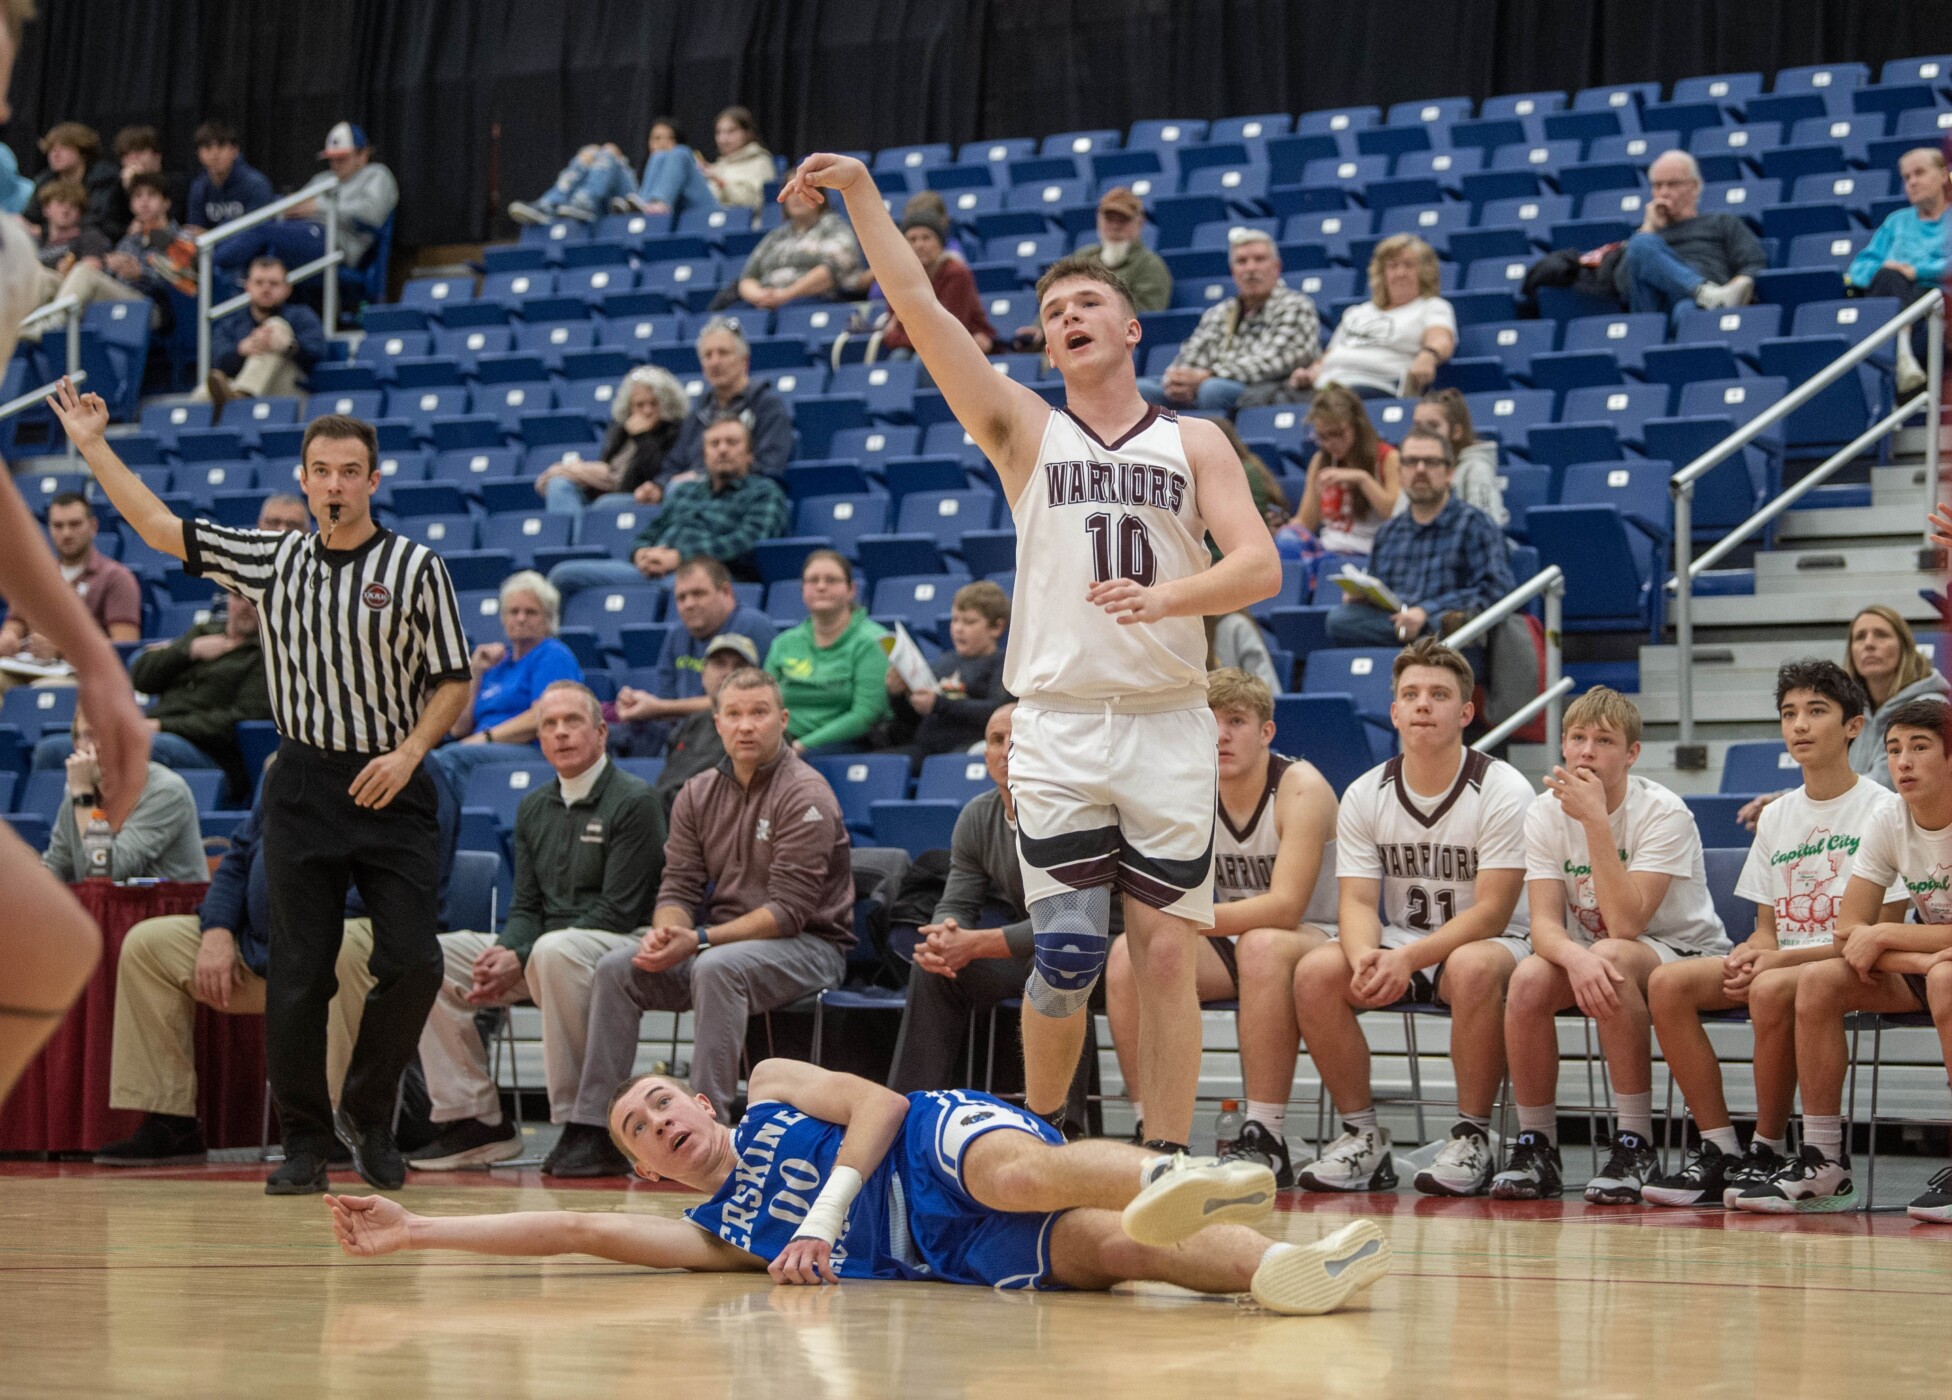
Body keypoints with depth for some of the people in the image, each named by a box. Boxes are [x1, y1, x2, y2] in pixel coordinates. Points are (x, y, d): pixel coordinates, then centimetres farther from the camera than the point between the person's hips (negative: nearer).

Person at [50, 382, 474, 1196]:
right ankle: (304, 1143, 8)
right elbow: (162, 530, 11)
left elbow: (452, 681, 2)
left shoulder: (416, 569, -1)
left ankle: (367, 1114, 13)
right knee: (298, 972, -1)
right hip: (302, 785, 2)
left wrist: (410, 750, -13)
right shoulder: (272, 560, 7)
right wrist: (93, 448, 9)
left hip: (391, 788, -2)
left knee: (412, 962, -8)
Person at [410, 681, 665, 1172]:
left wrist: (522, 961, -19)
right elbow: (526, 906, 16)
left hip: (621, 945, -7)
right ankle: (472, 1119, -10)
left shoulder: (634, 801, -7)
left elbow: (617, 913, -14)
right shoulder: (534, 808, 17)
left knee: (555, 951, -40)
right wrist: (503, 952, -10)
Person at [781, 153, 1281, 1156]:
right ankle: (1038, 1136, 14)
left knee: (1167, 951, -1)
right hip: (1060, 725, -1)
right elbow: (919, 311, 1)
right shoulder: (1025, 432, 10)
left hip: (1168, 724, 1)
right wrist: (861, 196, -5)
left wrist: (1165, 596, -21)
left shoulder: (1193, 442, 11)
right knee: (1069, 952, -7)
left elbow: (1259, 566, -2)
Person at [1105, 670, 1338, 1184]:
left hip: (1315, 940, -5)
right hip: (1230, 948, 5)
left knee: (1262, 946, -39)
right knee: (1128, 955, -20)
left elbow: (1286, 906, -29)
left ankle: (1265, 1140, -36)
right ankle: (1152, 1133, -14)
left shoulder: (1301, 788, -18)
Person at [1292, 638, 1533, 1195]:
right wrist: (1365, 956, -30)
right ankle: (1363, 1137, -12)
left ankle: (1473, 1138, -24)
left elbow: (1491, 912, -19)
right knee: (1316, 971, -24)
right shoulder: (1365, 795, 0)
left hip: (1488, 942, -4)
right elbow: (1358, 901, -5)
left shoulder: (1503, 790, -13)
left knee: (1474, 968, -40)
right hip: (1398, 944, 4)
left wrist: (1408, 959, -32)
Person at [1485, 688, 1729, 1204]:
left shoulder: (1663, 814, -20)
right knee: (1528, 979, -28)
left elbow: (1625, 924, -31)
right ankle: (1536, 1146, -14)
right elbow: (1545, 923, -15)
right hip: (1588, 951, 4)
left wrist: (1595, 819, -34)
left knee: (1611, 957, -37)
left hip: (1688, 955, -4)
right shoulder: (1546, 813, -6)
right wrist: (1575, 957, -39)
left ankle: (1636, 1145, -28)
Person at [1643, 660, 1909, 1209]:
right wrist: (1752, 952, -9)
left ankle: (1769, 1152, -21)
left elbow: (1882, 931, -11)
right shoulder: (1776, 817, 15)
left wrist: (1781, 958, -19)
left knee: (1772, 989, -38)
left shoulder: (1883, 809, -5)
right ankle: (1719, 1149, -17)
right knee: (1668, 982, -18)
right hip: (1782, 961, 7)